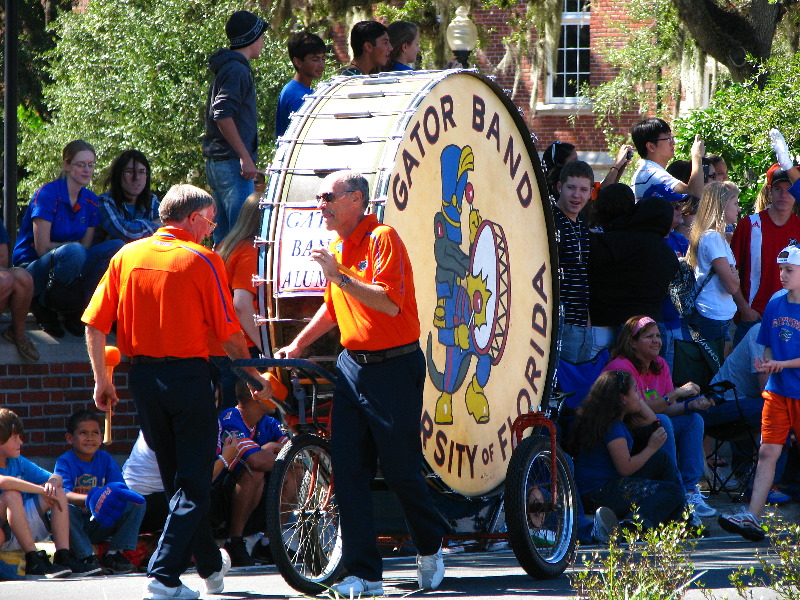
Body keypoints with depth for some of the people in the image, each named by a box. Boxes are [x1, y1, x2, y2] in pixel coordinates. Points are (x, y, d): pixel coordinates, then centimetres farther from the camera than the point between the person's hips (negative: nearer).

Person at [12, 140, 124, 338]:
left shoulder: (91, 201, 8)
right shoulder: (47, 194, -13)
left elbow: (86, 247, 5)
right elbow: (42, 248, -16)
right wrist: (74, 246, -10)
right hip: (32, 268, -6)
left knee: (117, 248, -16)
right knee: (73, 253, -39)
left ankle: (75, 311, -13)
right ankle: (41, 306, -13)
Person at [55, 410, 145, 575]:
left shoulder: (105, 459, 5)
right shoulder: (64, 462, -8)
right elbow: (64, 495, -25)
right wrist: (90, 498, -43)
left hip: (99, 526, 4)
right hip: (74, 525, -4)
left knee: (137, 503, -11)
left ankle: (114, 554, -11)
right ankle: (87, 558, -30)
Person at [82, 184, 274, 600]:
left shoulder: (126, 256, 5)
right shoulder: (202, 260, -8)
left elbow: (94, 324, 2)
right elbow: (228, 333, -7)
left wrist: (102, 380, 9)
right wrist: (256, 379, 5)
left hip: (141, 376, 5)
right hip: (188, 374, -5)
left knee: (175, 478, 18)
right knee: (193, 483, 2)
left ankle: (211, 566, 31)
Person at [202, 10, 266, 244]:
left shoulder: (227, 67, 20)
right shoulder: (236, 70, -11)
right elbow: (223, 115, -21)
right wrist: (245, 157, -20)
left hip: (217, 164, 10)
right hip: (232, 163, -10)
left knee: (223, 238, 11)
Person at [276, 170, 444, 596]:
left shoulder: (382, 239, -12)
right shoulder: (337, 247, 14)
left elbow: (390, 302, -23)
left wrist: (340, 276, -26)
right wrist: (298, 344, 21)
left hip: (394, 367, -8)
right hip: (352, 365, 8)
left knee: (400, 468, -1)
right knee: (347, 469, -1)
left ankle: (429, 549, 24)